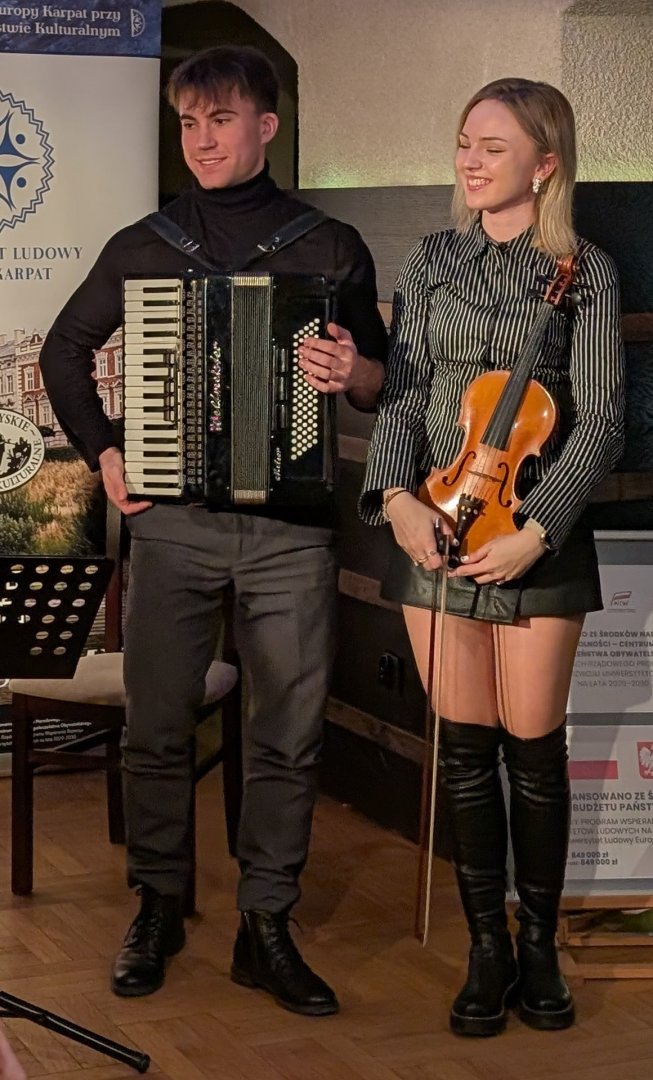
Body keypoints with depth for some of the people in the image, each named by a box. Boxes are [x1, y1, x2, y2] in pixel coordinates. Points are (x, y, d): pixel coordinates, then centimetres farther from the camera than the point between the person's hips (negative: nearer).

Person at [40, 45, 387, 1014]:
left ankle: (267, 928, 14)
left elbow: (384, 384, 7)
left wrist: (355, 373, -16)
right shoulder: (144, 246, 8)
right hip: (172, 519, 1)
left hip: (291, 525, 0)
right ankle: (158, 908, 21)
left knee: (289, 733, 2)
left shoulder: (330, 247, 6)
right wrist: (102, 453, 7)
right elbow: (64, 351, 19)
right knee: (157, 725, 4)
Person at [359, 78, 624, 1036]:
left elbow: (599, 425, -7)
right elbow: (401, 396, 3)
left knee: (534, 745, 4)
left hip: (537, 536, -2)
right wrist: (397, 496, -14)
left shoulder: (584, 272, -2)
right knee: (466, 745, 6)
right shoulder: (431, 263, 8)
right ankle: (487, 949, 18)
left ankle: (540, 945, 21)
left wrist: (534, 530, -17)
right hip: (436, 531, 3)